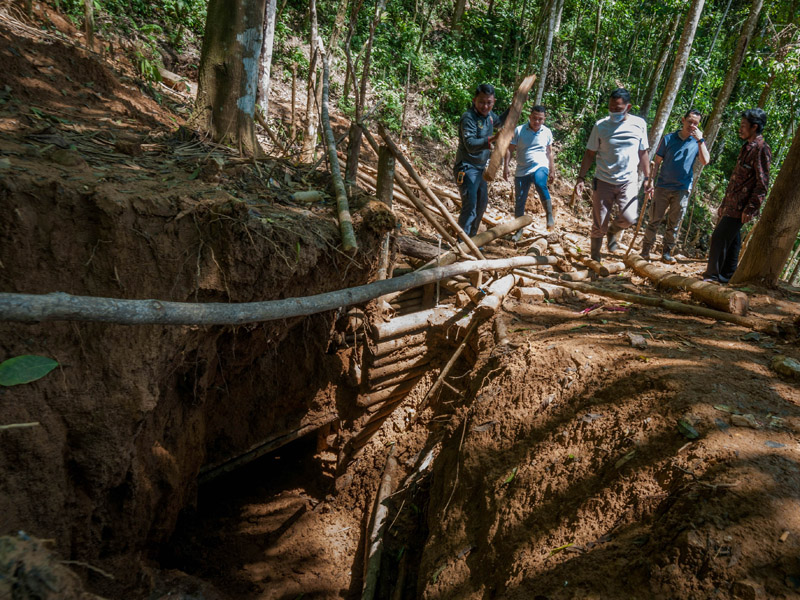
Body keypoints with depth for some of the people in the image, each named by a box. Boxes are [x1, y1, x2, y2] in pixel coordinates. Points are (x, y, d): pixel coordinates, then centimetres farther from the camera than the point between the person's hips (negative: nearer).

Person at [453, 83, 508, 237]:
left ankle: (471, 239, 33)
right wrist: (488, 141, -47)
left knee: (482, 204, 18)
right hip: (467, 168, -10)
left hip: (480, 168, 10)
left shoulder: (488, 114, 6)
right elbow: (470, 144, -33)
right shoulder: (468, 118, -21)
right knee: (470, 207, -16)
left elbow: (498, 121, 31)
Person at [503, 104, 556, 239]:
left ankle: (550, 216, -29)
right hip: (522, 171, 1)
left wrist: (552, 167, 22)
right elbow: (510, 149, 0)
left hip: (540, 167, -1)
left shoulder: (547, 132, 5)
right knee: (519, 201, 3)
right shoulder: (519, 131, -3)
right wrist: (506, 166, -8)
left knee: (540, 184, -36)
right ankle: (519, 230, 20)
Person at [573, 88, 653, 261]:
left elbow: (643, 153, 11)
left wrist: (648, 178, 7)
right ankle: (595, 258, 20)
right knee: (599, 225, 2)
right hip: (603, 181, -1)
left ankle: (612, 230, 17)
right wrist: (581, 178, -7)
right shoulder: (601, 126, -3)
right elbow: (590, 154, 1)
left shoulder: (639, 124, 2)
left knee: (629, 217, -17)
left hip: (628, 181, 1)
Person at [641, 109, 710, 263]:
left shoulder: (697, 142, 5)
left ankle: (667, 252, 17)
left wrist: (700, 140, -14)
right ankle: (646, 250, 7)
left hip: (682, 189, 1)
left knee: (674, 224, 7)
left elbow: (705, 161, -10)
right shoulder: (669, 138, 3)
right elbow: (657, 161, 5)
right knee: (654, 220, -1)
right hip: (663, 186, -1)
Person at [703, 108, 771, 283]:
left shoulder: (761, 149, -12)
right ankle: (727, 274, 21)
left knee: (719, 237, -9)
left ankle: (713, 275, -2)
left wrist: (750, 208, -20)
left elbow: (762, 183, -16)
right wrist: (724, 203, 22)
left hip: (740, 207, -9)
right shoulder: (747, 147, 18)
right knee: (731, 240, 13)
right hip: (732, 205, 9)